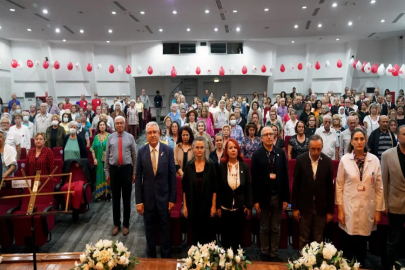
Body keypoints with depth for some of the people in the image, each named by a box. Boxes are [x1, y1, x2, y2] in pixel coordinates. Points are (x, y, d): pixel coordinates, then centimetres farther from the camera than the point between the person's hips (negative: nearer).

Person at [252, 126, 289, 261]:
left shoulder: (281, 153, 3)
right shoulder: (257, 155, -3)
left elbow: (285, 176, 2)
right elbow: (254, 179, -6)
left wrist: (286, 198, -1)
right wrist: (255, 200, -8)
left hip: (278, 196, 2)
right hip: (263, 196, -2)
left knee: (276, 229, 11)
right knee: (264, 228, 11)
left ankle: (274, 254, 24)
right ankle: (265, 253, 26)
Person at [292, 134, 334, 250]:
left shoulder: (328, 161, -7)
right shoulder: (300, 160, -8)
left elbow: (330, 187, -1)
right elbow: (296, 185, -3)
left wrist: (330, 210, 1)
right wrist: (294, 207, -3)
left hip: (321, 207, 1)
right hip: (304, 206, 0)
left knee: (319, 239, 13)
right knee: (303, 238, 13)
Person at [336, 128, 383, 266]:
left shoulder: (374, 160, -1)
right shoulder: (345, 159, -4)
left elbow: (379, 187, 4)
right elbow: (339, 186, -1)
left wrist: (378, 210, 4)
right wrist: (340, 210, -3)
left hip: (367, 209, 1)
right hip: (349, 208, -1)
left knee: (362, 244, 12)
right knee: (348, 243, 7)